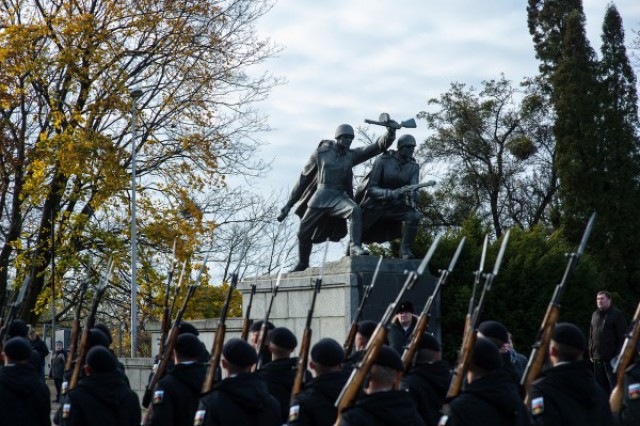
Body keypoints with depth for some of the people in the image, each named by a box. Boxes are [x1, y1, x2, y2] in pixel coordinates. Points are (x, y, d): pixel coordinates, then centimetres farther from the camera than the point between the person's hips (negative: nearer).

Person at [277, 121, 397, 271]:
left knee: (355, 210, -32)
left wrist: (390, 133, -24)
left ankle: (355, 247, -35)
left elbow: (379, 146, -3)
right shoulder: (321, 152, 0)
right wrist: (289, 204, 5)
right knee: (303, 233, 6)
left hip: (339, 197, 0)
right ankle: (302, 263, 31)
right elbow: (304, 178, 5)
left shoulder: (352, 155, 5)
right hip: (320, 197, 0)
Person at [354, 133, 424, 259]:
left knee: (414, 215, -27)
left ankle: (405, 250, -18)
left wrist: (413, 196, -44)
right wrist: (391, 193, -39)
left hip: (394, 206, 2)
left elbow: (413, 189, -18)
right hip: (374, 205, -2)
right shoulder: (382, 161, -19)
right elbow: (371, 189, -22)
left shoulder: (413, 167, -8)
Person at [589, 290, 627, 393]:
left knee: (613, 383, -6)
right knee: (600, 383, 9)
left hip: (612, 358, -6)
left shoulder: (617, 314, -3)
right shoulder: (595, 315, 15)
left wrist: (619, 355, -13)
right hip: (597, 357, 6)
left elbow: (622, 337, -7)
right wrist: (591, 354, 14)